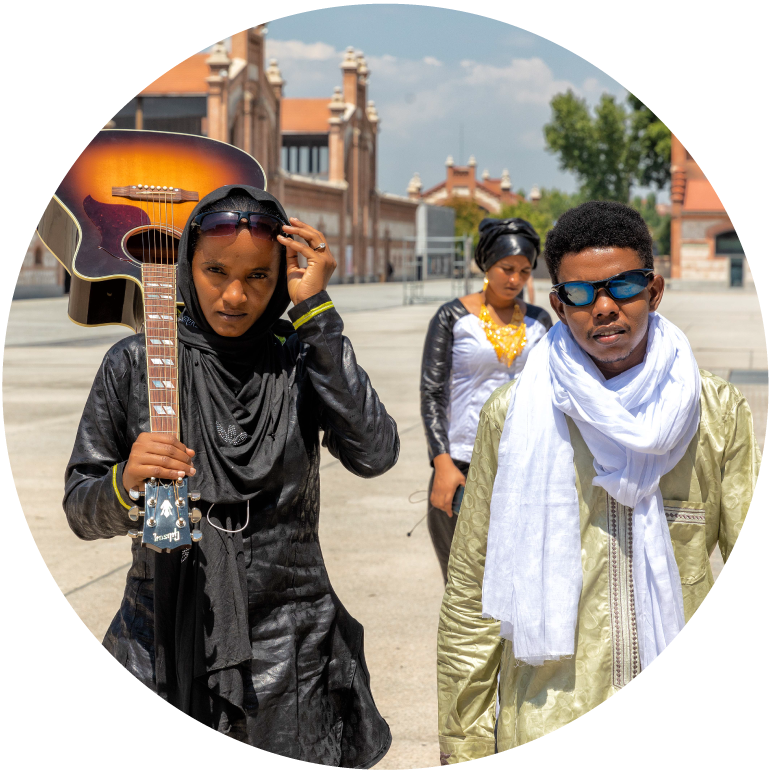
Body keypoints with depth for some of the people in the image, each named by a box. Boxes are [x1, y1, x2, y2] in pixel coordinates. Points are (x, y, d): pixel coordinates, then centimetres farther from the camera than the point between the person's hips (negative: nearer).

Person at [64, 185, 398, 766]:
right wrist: (126, 483, -22)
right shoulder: (135, 364, -2)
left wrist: (315, 309, -19)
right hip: (165, 646, 0)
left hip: (288, 650, 0)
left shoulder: (302, 361, -2)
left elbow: (374, 454, -21)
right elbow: (83, 513, 2)